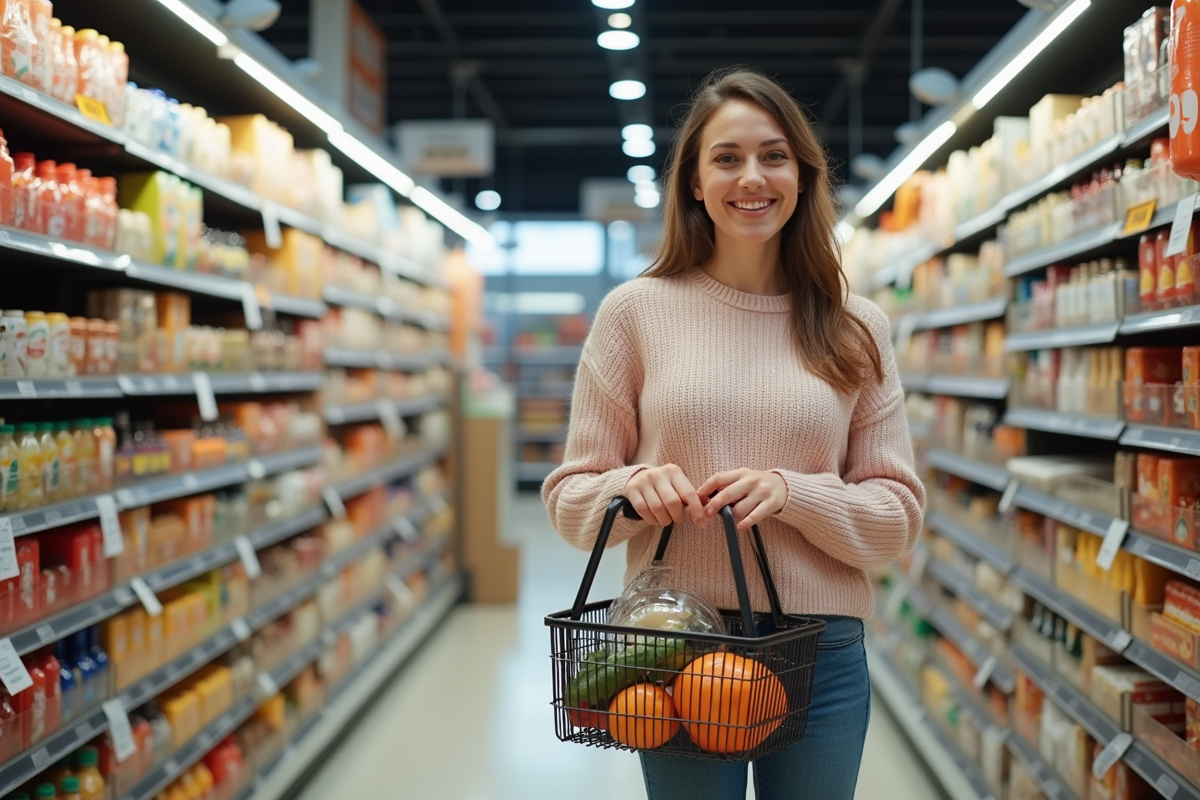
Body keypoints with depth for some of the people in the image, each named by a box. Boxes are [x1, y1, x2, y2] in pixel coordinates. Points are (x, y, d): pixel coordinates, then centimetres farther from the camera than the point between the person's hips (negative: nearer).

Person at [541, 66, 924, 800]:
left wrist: (793, 495, -15)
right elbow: (571, 498, 3)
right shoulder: (635, 311, 0)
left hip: (822, 655, 1)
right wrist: (631, 487, -18)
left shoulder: (856, 329, 3)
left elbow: (900, 513, 2)